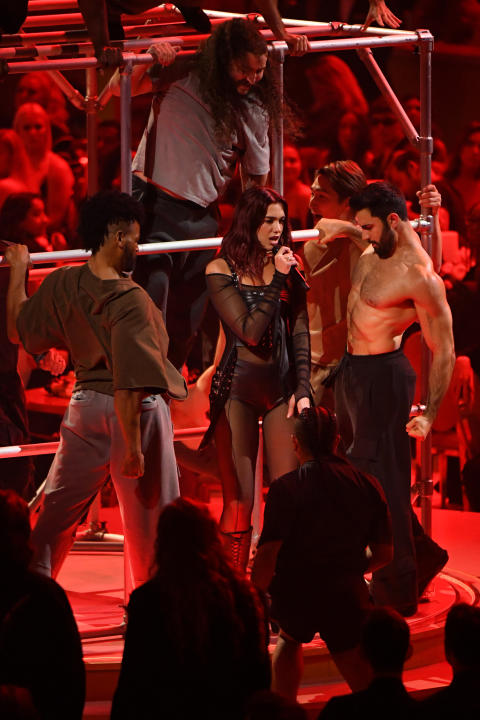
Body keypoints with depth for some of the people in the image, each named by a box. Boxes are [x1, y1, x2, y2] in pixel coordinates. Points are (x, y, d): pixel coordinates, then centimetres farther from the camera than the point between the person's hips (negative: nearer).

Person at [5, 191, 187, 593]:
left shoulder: (61, 285, -4)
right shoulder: (130, 300, -21)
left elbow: (19, 330, 11)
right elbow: (128, 382, -25)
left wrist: (17, 273, 23)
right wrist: (132, 445, -23)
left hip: (87, 404, 6)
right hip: (138, 410, -6)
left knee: (59, 509, 16)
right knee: (149, 515, 8)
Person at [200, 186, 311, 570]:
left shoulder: (289, 270, 10)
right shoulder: (221, 271, -1)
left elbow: (300, 334, 9)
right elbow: (250, 331, -10)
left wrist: (303, 389, -1)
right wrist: (277, 280, -11)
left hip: (283, 386, 3)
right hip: (238, 386, -3)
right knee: (239, 499, -3)